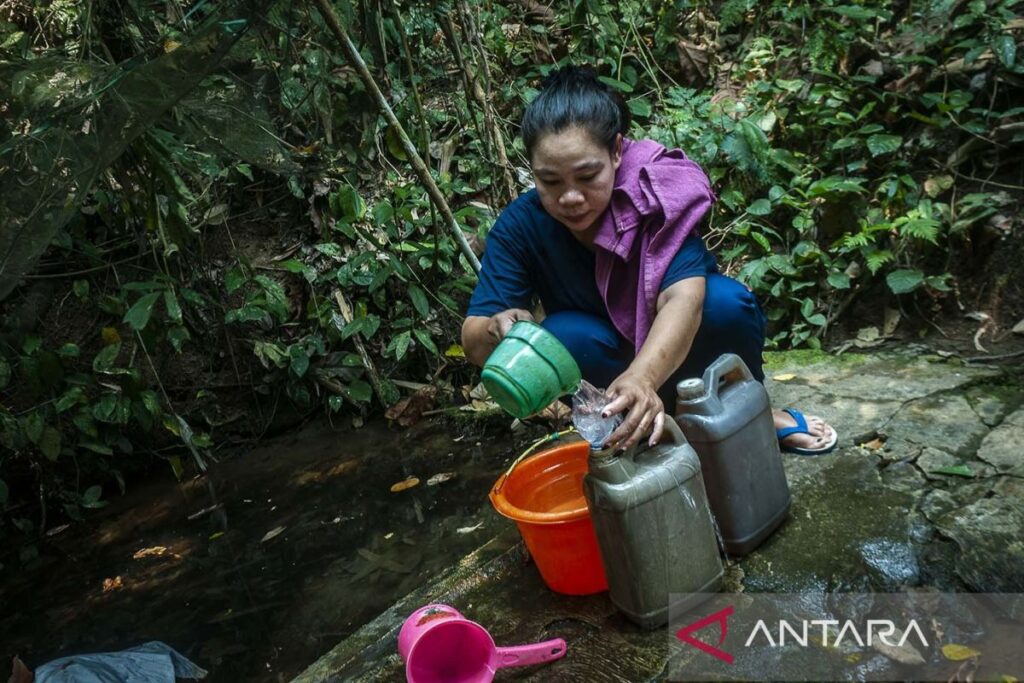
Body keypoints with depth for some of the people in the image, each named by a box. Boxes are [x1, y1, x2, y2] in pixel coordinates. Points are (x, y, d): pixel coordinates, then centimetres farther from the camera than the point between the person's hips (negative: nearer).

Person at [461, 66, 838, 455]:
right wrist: (498, 330, -47)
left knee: (726, 301, -31)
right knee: (560, 337, -32)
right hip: (608, 365, 1)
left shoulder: (656, 195, -26)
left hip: (676, 349, 0)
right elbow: (474, 343, -21)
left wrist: (641, 378, -61)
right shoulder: (520, 226, -19)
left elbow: (684, 297, -41)